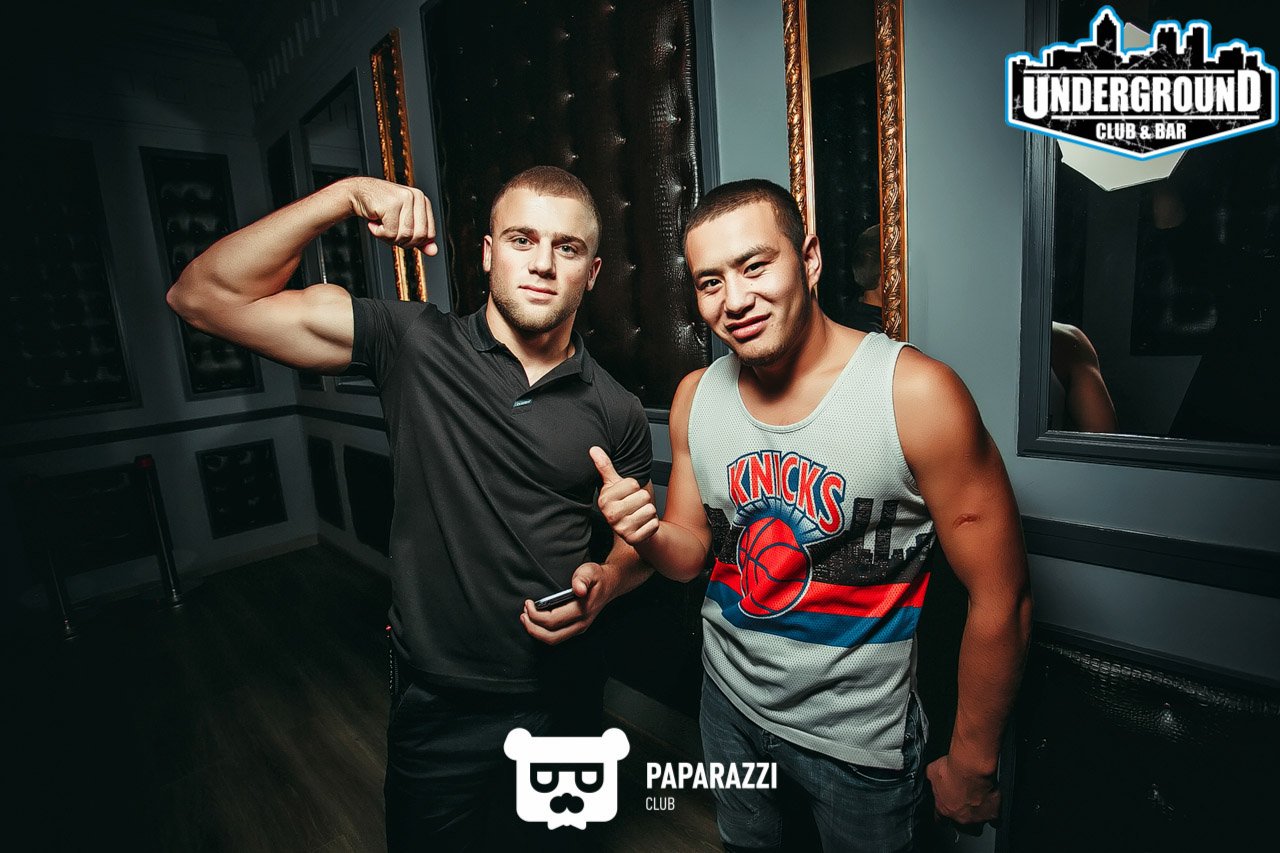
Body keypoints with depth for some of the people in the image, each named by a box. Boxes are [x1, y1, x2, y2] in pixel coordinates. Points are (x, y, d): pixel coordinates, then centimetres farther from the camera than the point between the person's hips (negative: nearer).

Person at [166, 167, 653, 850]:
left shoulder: (616, 413, -6)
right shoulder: (413, 346, -12)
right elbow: (204, 296, -14)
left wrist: (604, 583, -16)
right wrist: (349, 194, -22)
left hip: (567, 698, 3)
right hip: (438, 709, -2)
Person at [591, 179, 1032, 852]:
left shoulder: (915, 392, -23)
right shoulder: (695, 397, -8)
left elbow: (1000, 597, -15)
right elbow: (690, 552, 1)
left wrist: (971, 768, -6)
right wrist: (648, 535, -21)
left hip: (859, 739, -4)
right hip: (729, 704, 5)